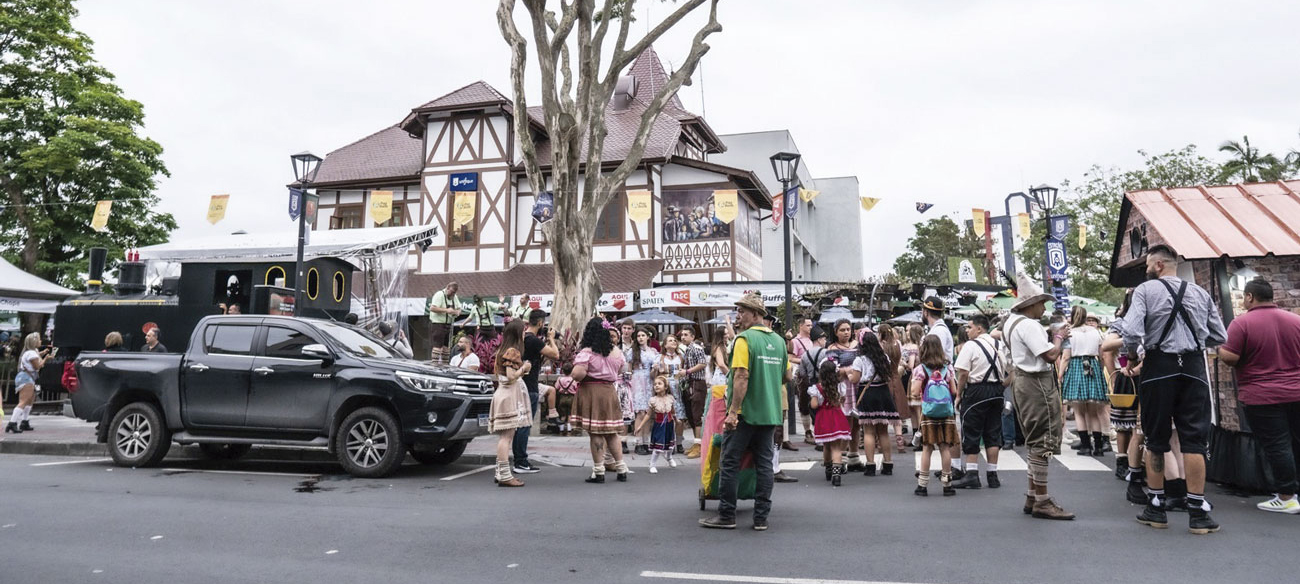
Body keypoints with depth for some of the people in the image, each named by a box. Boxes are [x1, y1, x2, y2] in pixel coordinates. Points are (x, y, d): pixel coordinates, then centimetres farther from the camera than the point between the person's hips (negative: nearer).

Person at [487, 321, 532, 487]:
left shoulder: (502, 350, 16)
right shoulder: (512, 351, -12)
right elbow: (511, 376, -19)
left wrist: (522, 370, 17)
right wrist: (523, 368, -3)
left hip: (503, 394, 10)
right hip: (510, 396, -10)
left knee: (505, 436, 11)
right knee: (507, 436, -11)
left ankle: (501, 473, 15)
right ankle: (504, 475, -12)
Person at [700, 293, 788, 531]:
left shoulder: (745, 338, -12)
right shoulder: (778, 340, 9)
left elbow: (741, 377, -19)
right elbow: (786, 376, 17)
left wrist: (733, 411, -19)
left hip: (745, 413, -6)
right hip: (770, 413, 7)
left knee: (730, 462, 4)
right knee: (764, 464, 10)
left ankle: (726, 515, 9)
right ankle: (761, 518, 13)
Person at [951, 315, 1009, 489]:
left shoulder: (971, 345, -10)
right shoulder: (1000, 345, 10)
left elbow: (963, 373, -15)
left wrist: (959, 395, -7)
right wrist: (1001, 386, 18)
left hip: (976, 391, -6)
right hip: (996, 392, 6)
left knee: (971, 434, 0)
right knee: (993, 434, 11)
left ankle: (972, 474, -1)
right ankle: (992, 475, 15)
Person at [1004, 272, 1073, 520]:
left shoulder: (1011, 322, 14)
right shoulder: (1028, 325, -18)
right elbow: (1051, 356, -22)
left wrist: (1052, 337, 11)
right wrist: (1060, 337, -6)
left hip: (1023, 380, 11)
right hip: (1038, 383, -11)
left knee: (1035, 441, 16)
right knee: (1043, 441, -6)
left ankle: (1032, 497, 22)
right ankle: (1042, 502, -2)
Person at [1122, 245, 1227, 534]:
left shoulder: (1145, 290, -4)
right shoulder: (1200, 293, 9)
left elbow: (1132, 331, -16)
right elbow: (1220, 337, 11)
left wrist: (1132, 356, 1)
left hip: (1159, 367, -3)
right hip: (1193, 368, 3)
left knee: (1156, 439, 8)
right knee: (1194, 440, 5)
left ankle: (1156, 507, 15)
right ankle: (1197, 512, 7)